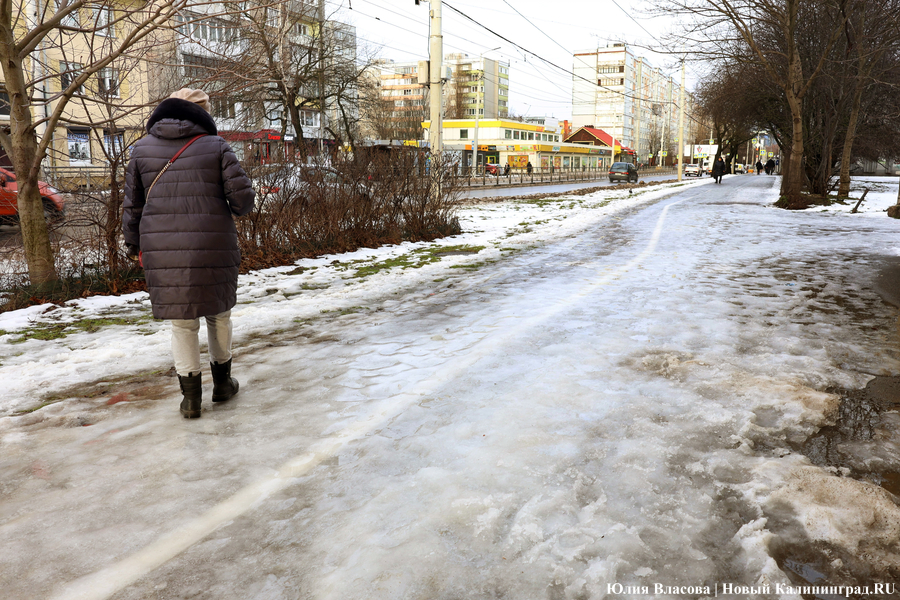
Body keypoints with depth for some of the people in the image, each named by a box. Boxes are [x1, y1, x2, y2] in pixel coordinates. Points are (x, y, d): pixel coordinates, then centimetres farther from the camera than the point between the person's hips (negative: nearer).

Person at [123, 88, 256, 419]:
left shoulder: (142, 148, 7)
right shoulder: (215, 146, 0)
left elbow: (133, 204, 9)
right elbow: (243, 194, -8)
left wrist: (133, 244, 21)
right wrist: (234, 210, 14)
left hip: (162, 251, 2)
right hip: (213, 249, -1)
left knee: (182, 323, 11)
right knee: (218, 313, 17)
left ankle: (191, 397, 14)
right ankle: (222, 382, 29)